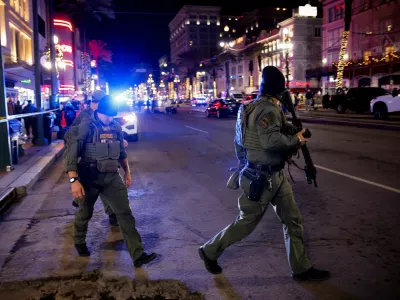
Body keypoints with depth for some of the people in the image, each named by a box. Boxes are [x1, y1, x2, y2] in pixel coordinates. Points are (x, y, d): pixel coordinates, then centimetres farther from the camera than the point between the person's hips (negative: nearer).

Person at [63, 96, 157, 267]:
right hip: (90, 177, -4)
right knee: (85, 213, 16)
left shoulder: (116, 128, 2)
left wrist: (127, 172, 18)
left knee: (125, 213, -3)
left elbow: (122, 152, 16)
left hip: (112, 177, 4)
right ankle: (79, 242, 46)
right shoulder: (85, 127, -14)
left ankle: (138, 255, 0)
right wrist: (74, 180, -27)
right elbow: (70, 154, -18)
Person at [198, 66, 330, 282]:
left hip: (274, 175, 10)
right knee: (247, 222, 6)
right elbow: (272, 141, -32)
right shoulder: (268, 109, -20)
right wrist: (296, 140, -17)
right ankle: (209, 251, 24)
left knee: (293, 220, 11)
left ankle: (301, 269, 22)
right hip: (260, 178, -10)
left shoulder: (257, 106, 10)